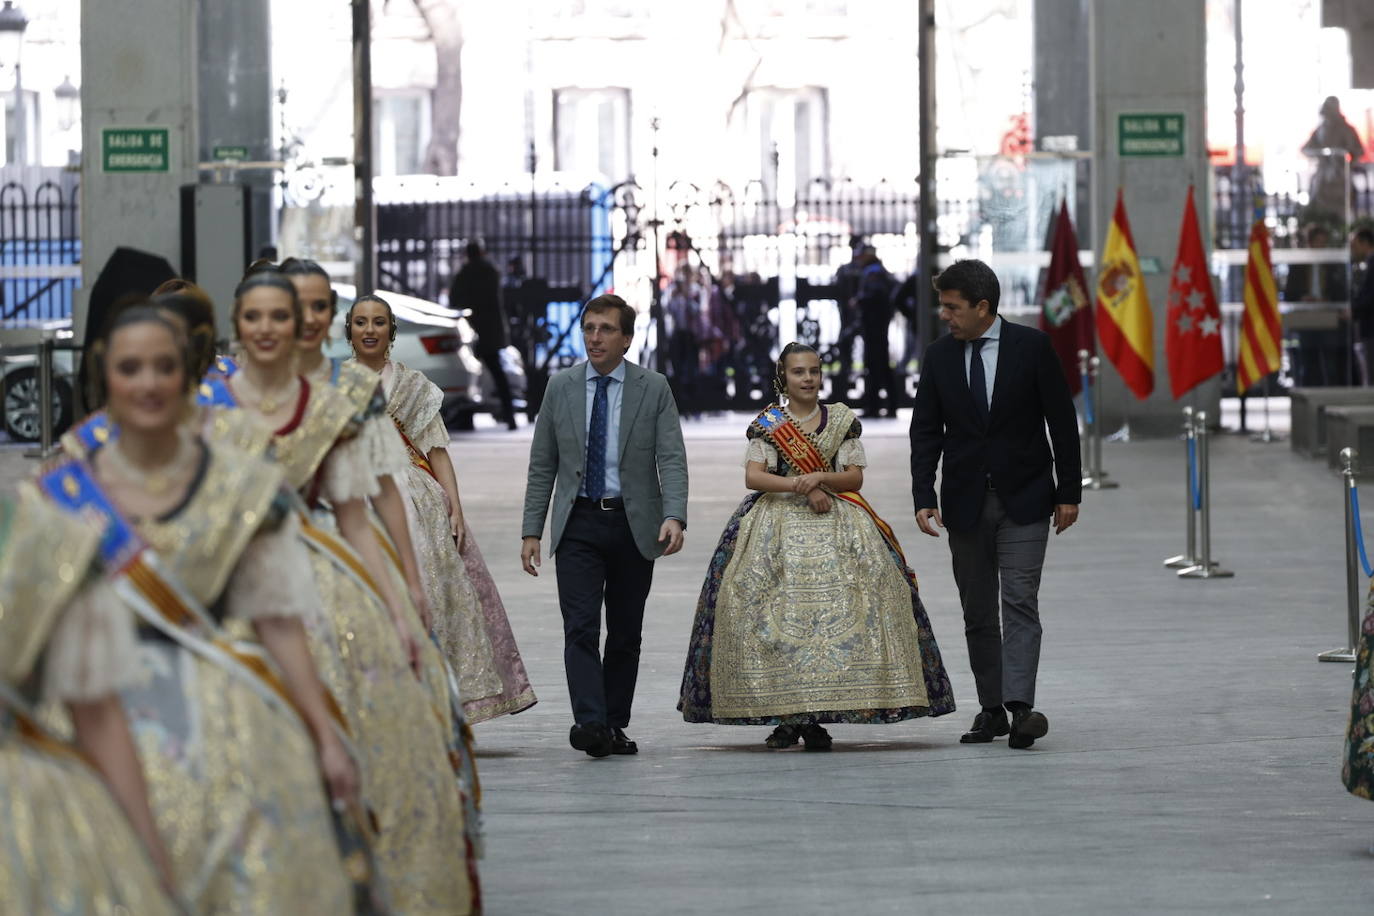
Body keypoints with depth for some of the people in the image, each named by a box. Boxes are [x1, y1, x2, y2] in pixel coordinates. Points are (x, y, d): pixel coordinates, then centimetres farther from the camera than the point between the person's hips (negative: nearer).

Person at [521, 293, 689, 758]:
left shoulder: (653, 389, 0)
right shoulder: (561, 387, 5)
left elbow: (672, 459, -8)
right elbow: (542, 466, 8)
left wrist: (674, 516, -24)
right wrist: (532, 530, 2)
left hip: (633, 524, 0)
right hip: (578, 524, 0)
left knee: (625, 633, 6)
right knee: (581, 628, -13)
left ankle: (615, 726, 16)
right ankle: (590, 723, -22)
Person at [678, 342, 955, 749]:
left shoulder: (842, 420, 11)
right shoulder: (768, 424, 6)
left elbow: (856, 476, 6)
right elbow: (753, 476, -5)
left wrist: (822, 478, -12)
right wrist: (801, 487, -16)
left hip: (835, 522, 1)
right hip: (777, 520, -1)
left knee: (837, 605, -14)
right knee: (778, 608, -13)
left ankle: (817, 718, -10)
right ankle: (785, 715, -6)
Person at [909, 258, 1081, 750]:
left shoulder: (1032, 346, -6)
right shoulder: (939, 356, 3)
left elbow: (1062, 420, -2)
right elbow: (925, 432, 3)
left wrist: (1069, 492, -3)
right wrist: (924, 499, -8)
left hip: (1024, 499, -3)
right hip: (965, 502, 3)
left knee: (1020, 603, -13)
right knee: (978, 613, 7)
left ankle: (1020, 707, -21)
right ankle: (991, 709, 13)